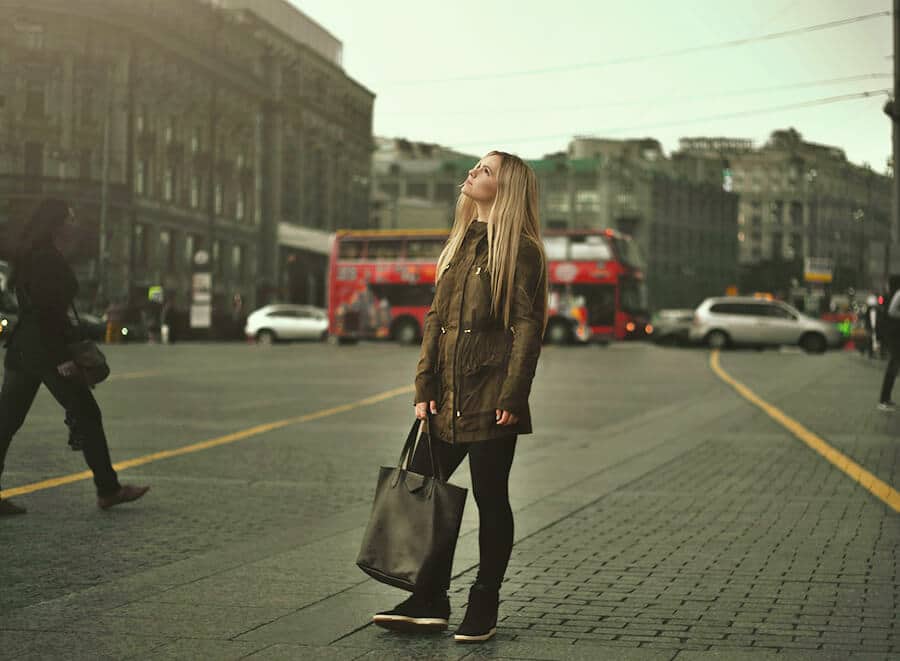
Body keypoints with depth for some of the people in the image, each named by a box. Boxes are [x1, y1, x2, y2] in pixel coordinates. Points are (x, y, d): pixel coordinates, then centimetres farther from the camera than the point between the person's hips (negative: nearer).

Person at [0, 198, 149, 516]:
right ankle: (108, 489, 8)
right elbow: (47, 311, -20)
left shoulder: (29, 257, 16)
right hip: (45, 351, -10)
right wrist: (61, 357, -21)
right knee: (87, 415, 1)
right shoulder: (48, 260, -14)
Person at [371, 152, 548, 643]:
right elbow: (435, 318, 14)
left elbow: (528, 326, -11)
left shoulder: (520, 250, -6)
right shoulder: (460, 244, 16)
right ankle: (430, 603, 17)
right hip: (448, 399, 8)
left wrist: (511, 398, -16)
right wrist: (425, 387, 7)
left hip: (490, 399, -8)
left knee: (491, 501, 2)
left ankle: (484, 608, 15)